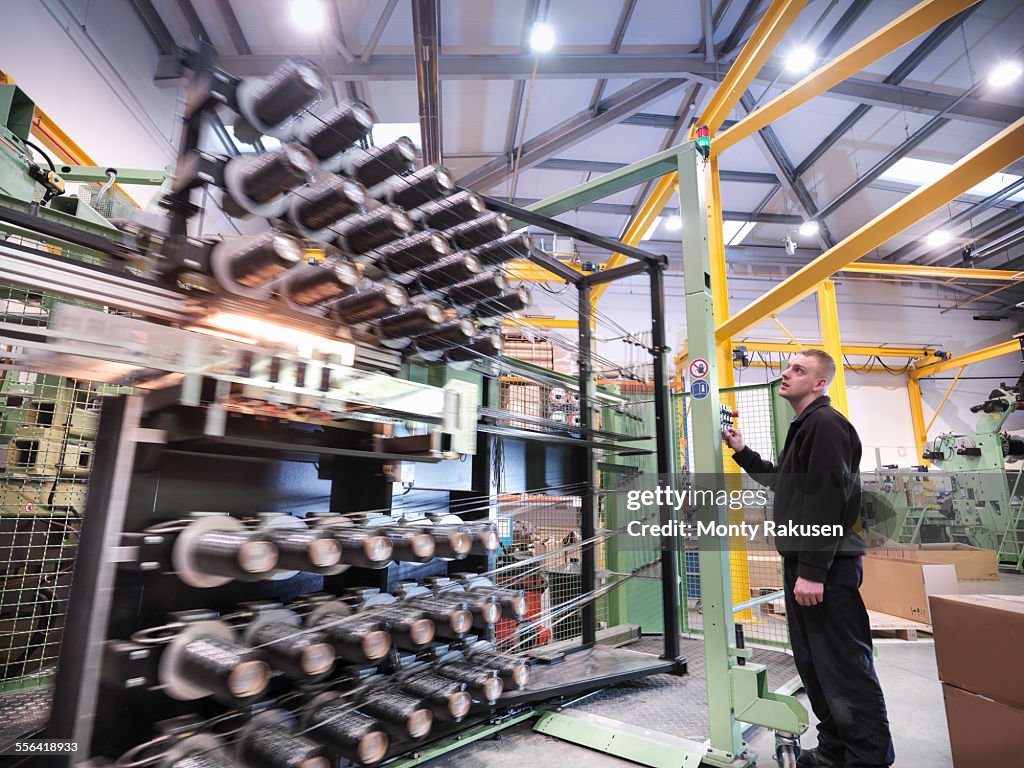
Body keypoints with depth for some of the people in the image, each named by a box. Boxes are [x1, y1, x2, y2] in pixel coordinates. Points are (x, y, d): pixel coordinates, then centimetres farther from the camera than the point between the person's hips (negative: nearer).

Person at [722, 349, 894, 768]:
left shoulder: (825, 424, -14)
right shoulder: (803, 427, 18)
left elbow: (827, 501, -22)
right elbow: (784, 482, 29)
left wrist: (812, 571, -24)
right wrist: (742, 452, 20)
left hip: (826, 567, -10)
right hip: (803, 562, 10)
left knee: (844, 667, -2)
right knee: (813, 664, 17)